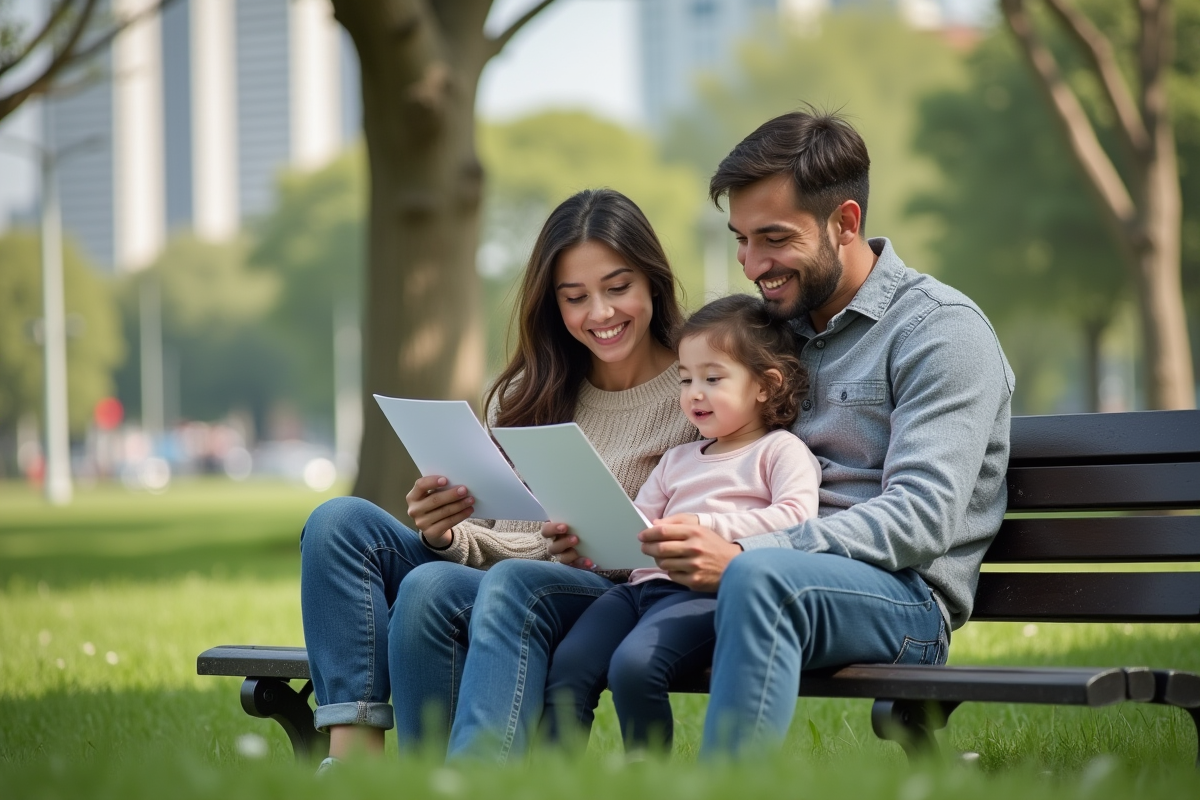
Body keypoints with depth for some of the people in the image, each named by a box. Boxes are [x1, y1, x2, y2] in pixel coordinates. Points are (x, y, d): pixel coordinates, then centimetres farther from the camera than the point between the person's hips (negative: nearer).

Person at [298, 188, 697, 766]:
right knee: (340, 520, -13)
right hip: (503, 584, 7)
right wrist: (448, 535, -11)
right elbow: (509, 542, 12)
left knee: (434, 587, -31)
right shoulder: (525, 396, 18)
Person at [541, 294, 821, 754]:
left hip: (707, 591, -7)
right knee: (567, 664, -17)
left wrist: (708, 526, -17)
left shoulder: (780, 451, 8)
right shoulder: (678, 461, 31)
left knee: (633, 664, -32)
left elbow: (796, 517, -10)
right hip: (644, 584, 7)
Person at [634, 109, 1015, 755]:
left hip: (901, 595, -6)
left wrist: (743, 554, -26)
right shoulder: (774, 327, 20)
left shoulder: (941, 331, -3)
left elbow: (922, 515, -16)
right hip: (780, 577, 6)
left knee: (762, 576, -41)